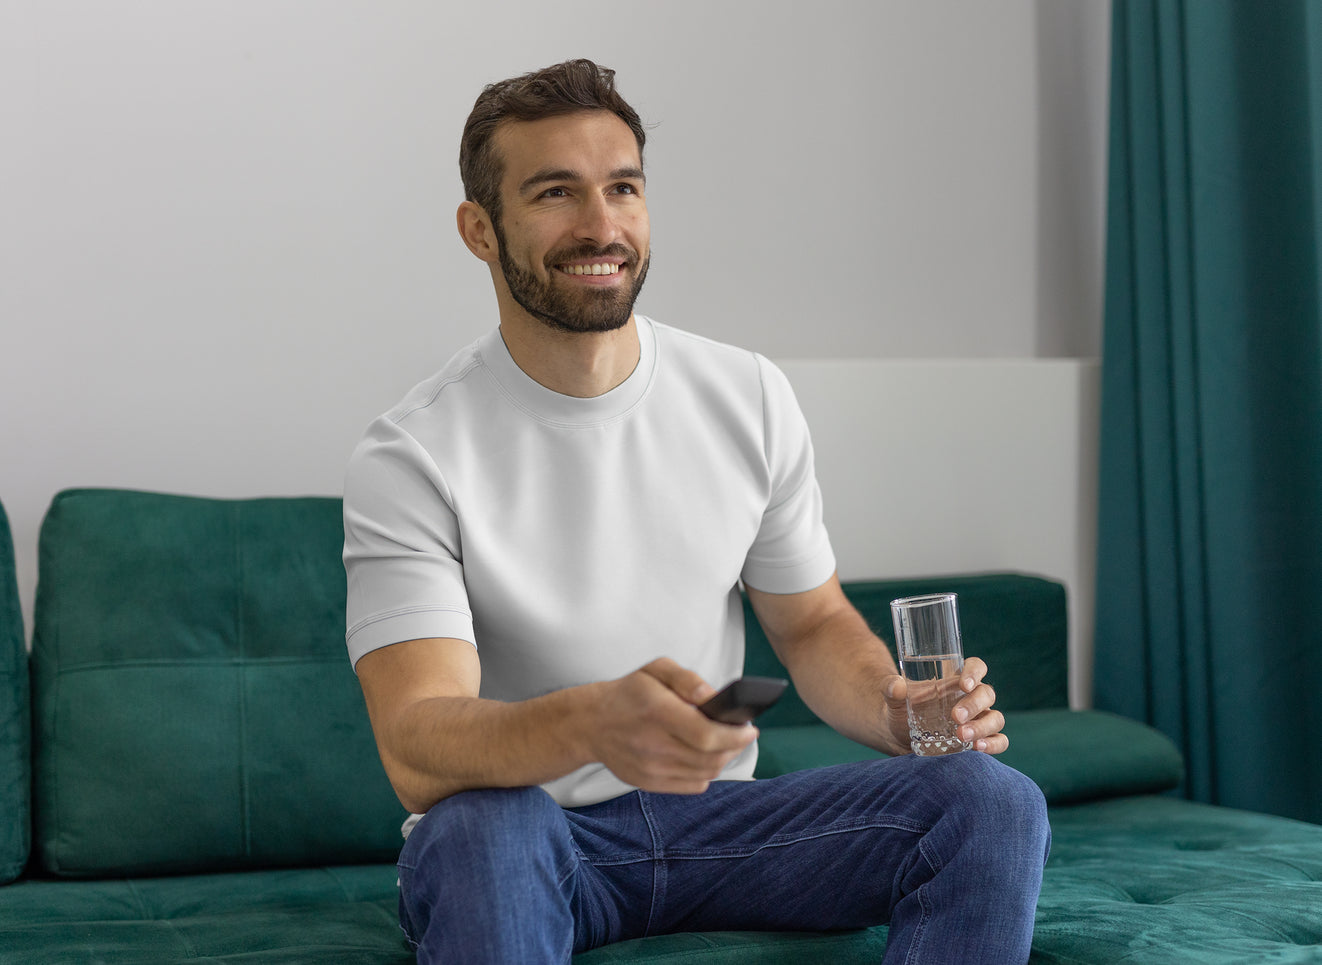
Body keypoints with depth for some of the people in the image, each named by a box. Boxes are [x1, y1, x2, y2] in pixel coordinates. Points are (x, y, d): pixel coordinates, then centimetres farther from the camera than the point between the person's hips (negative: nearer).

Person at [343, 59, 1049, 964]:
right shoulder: (412, 457, -14)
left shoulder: (750, 398, 1)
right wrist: (590, 722, -46)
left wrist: (898, 709, -11)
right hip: (529, 830, -4)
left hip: (713, 819, 5)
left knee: (995, 802, -17)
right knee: (485, 830, -40)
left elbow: (812, 621, 12)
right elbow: (417, 753, -24)